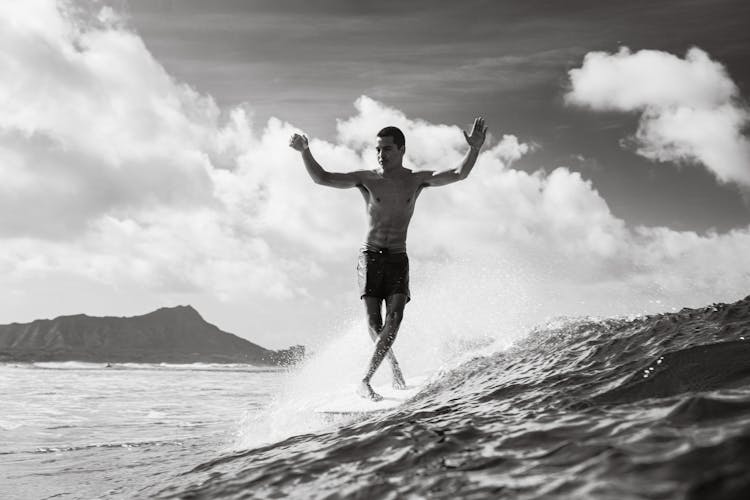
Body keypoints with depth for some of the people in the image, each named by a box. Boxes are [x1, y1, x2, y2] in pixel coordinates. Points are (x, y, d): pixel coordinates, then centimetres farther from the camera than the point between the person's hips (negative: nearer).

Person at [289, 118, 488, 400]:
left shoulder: (417, 180, 6)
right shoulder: (366, 179, 1)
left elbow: (459, 175, -4)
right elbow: (322, 178, -5)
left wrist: (474, 148, -21)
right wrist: (304, 151, -20)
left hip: (398, 259, 1)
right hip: (370, 257, -1)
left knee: (394, 317, -16)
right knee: (373, 322, -8)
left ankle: (365, 381, -13)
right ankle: (394, 367, 18)